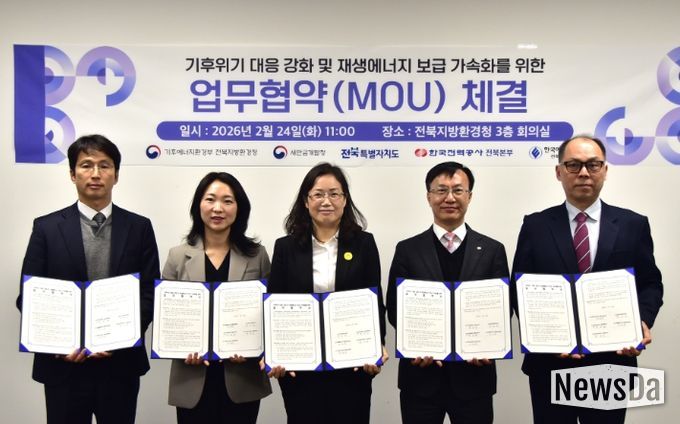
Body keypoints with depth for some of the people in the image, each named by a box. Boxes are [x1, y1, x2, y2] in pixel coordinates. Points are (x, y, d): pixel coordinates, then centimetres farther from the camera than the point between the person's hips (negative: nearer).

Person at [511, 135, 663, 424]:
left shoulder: (633, 225, 3)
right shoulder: (535, 226, 1)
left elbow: (650, 284, 6)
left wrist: (642, 321, -13)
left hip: (611, 363, 1)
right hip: (550, 362, 0)